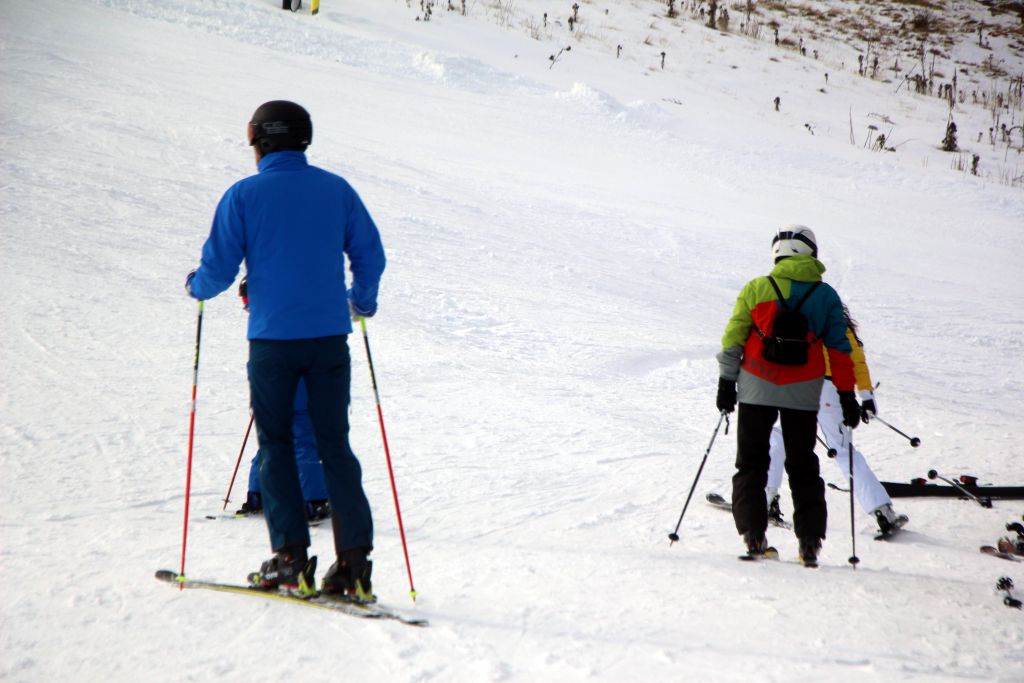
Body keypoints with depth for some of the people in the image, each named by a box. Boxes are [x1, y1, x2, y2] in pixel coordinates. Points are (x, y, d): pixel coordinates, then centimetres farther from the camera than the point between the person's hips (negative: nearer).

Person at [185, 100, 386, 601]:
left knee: (276, 446, 10)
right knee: (335, 446, 8)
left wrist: (195, 286, 20)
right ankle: (355, 559, 1)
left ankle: (291, 557, 6)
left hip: (272, 339, -2)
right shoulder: (336, 189, 3)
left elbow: (218, 267, -4)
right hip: (329, 335, 2)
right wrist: (362, 301, 27)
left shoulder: (243, 196, -5)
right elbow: (370, 255, 8)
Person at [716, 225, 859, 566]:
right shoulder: (826, 296, 0)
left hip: (756, 388, -1)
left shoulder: (756, 288, -3)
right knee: (803, 467, 12)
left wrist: (726, 382, 4)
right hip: (803, 395, 1)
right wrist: (847, 396, 7)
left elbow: (733, 338, -3)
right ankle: (810, 540, 4)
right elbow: (840, 349, 2)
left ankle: (753, 534, -1)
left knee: (752, 463, 10)